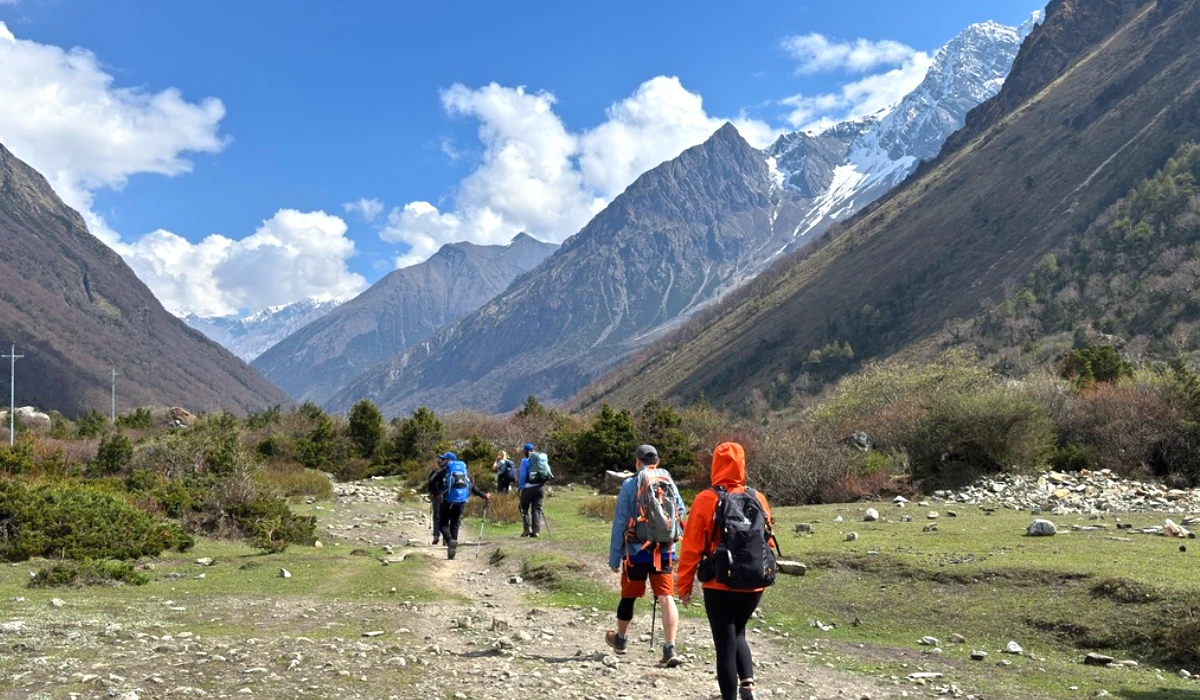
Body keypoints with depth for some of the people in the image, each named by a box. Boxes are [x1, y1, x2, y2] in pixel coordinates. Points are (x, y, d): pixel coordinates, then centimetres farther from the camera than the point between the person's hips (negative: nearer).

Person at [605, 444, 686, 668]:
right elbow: (682, 515, 9)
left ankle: (620, 639, 36)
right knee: (666, 598, -2)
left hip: (637, 551, -2)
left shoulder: (630, 485, -5)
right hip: (665, 551, 2)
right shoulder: (670, 483, 4)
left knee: (628, 597, 15)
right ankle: (670, 648, -14)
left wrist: (614, 557, 0)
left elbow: (620, 523, -5)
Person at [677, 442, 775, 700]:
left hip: (719, 586, -4)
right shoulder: (758, 498, 0)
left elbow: (691, 547, -9)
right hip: (753, 585, 4)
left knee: (725, 644, 5)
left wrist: (685, 586, 0)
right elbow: (768, 542, 6)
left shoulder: (705, 500, -10)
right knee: (737, 634, 24)